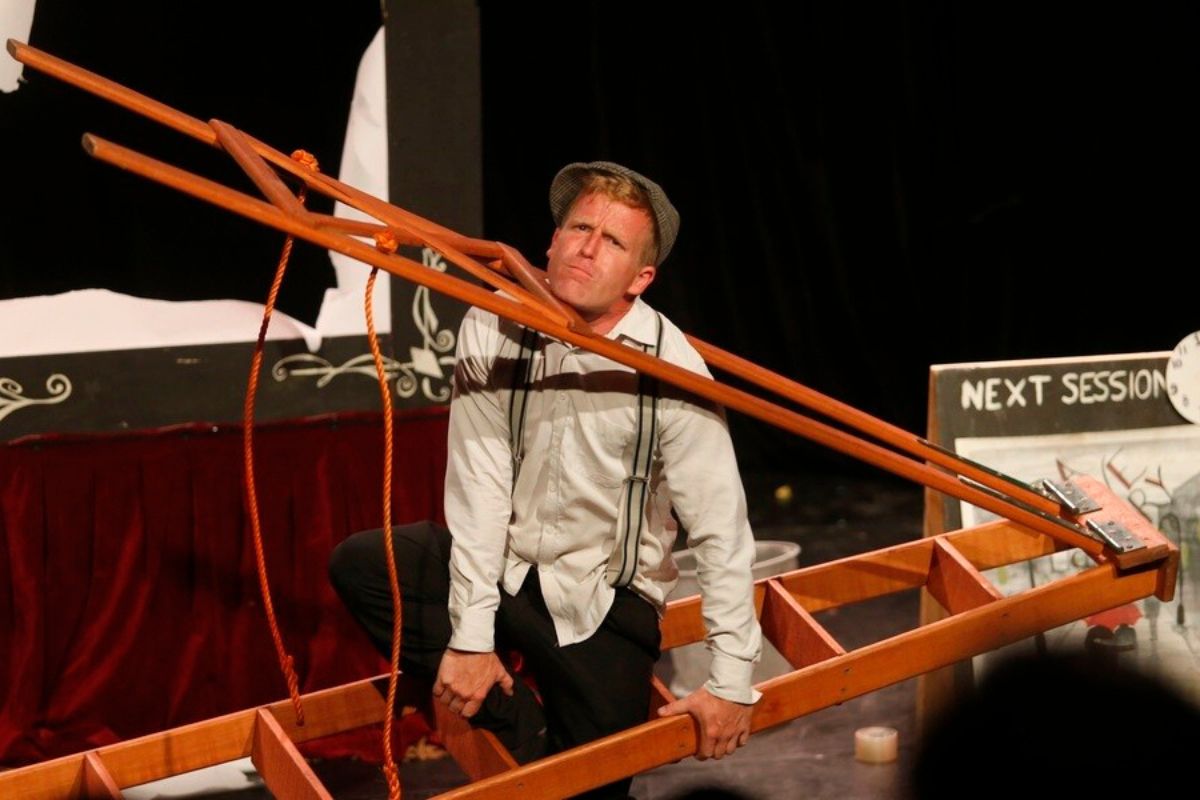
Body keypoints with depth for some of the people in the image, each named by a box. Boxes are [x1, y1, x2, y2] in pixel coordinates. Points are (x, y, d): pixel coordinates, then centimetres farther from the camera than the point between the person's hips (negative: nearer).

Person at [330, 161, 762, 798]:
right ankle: (514, 718, -6)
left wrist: (731, 683, -17)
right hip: (503, 563, 3)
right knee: (358, 566, -21)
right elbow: (478, 486, -14)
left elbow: (722, 535, -17)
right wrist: (470, 636, -18)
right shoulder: (493, 328, -12)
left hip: (603, 601, -2)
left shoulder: (671, 370, -19)